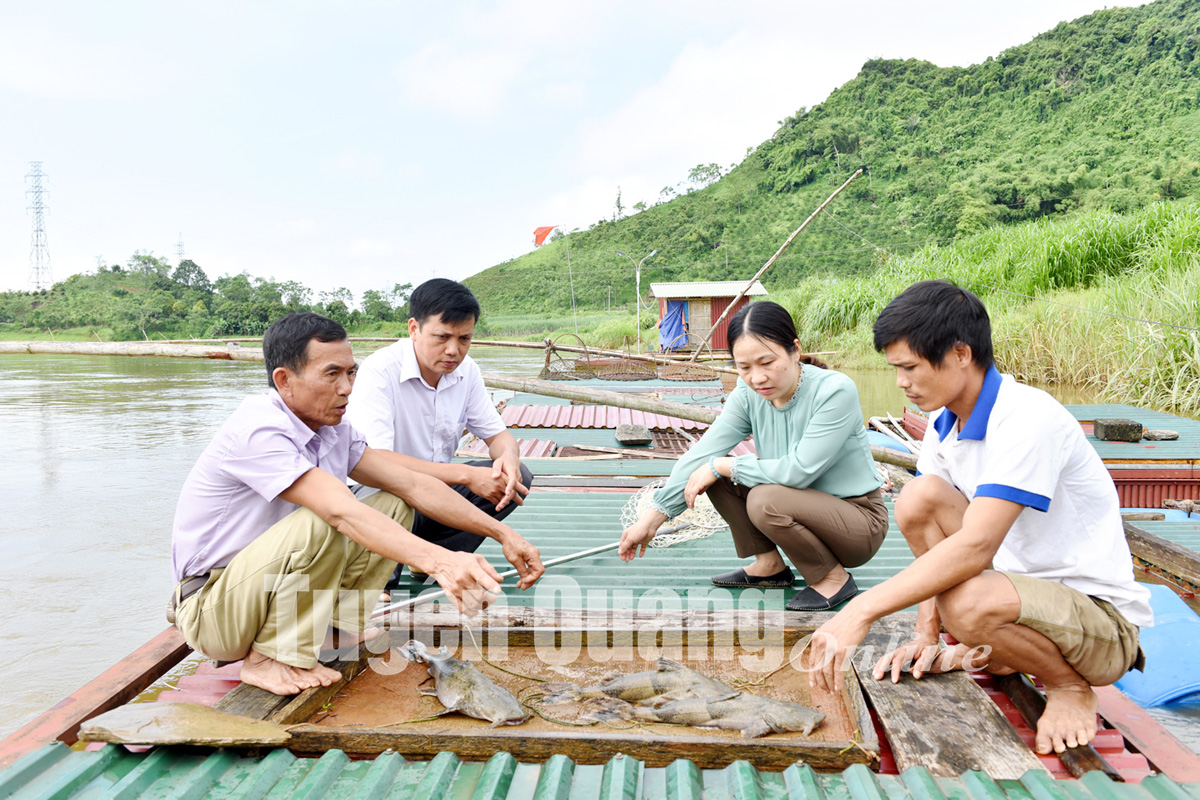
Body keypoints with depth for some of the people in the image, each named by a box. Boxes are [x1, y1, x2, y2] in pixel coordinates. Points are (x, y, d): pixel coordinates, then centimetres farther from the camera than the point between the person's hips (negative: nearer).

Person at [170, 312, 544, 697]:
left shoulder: (333, 430, -1)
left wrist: (501, 532, -14)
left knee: (393, 506, -4)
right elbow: (342, 512, -39)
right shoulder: (257, 430, -27)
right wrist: (439, 561, -50)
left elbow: (413, 484, -6)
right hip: (209, 609, -7)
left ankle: (335, 625, -1)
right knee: (321, 523, -33)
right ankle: (270, 658, -16)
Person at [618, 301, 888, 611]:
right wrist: (651, 519, -12)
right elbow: (702, 453, -10)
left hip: (860, 519, -6)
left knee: (766, 500, -32)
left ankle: (834, 577, -7)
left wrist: (720, 466, -21)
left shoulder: (836, 391, -25)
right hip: (802, 502, 6)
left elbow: (798, 470, -29)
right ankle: (768, 564, 6)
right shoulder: (749, 394, -8)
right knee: (717, 476, -8)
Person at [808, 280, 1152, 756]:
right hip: (1022, 581, 8)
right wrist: (926, 637, -8)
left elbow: (974, 547, -35)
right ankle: (984, 654, 5)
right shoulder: (945, 423, 1)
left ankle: (1068, 686, -3)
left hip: (1102, 619, -8)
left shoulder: (1027, 418, -25)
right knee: (918, 499, -12)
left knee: (967, 604, -37)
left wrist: (861, 611, -37)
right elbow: (933, 525, 3)